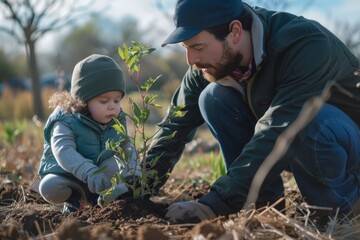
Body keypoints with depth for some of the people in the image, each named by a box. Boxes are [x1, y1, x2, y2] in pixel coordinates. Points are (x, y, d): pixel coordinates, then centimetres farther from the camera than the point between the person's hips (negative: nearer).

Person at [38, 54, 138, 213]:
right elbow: (64, 152, -39)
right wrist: (89, 172, -55)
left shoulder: (117, 121, -7)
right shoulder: (66, 122, -24)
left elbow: (127, 149, -3)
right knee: (49, 187, -33)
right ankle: (74, 196, 0)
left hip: (100, 174, 3)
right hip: (66, 176, -3)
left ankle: (96, 196, -3)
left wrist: (130, 172, -26)